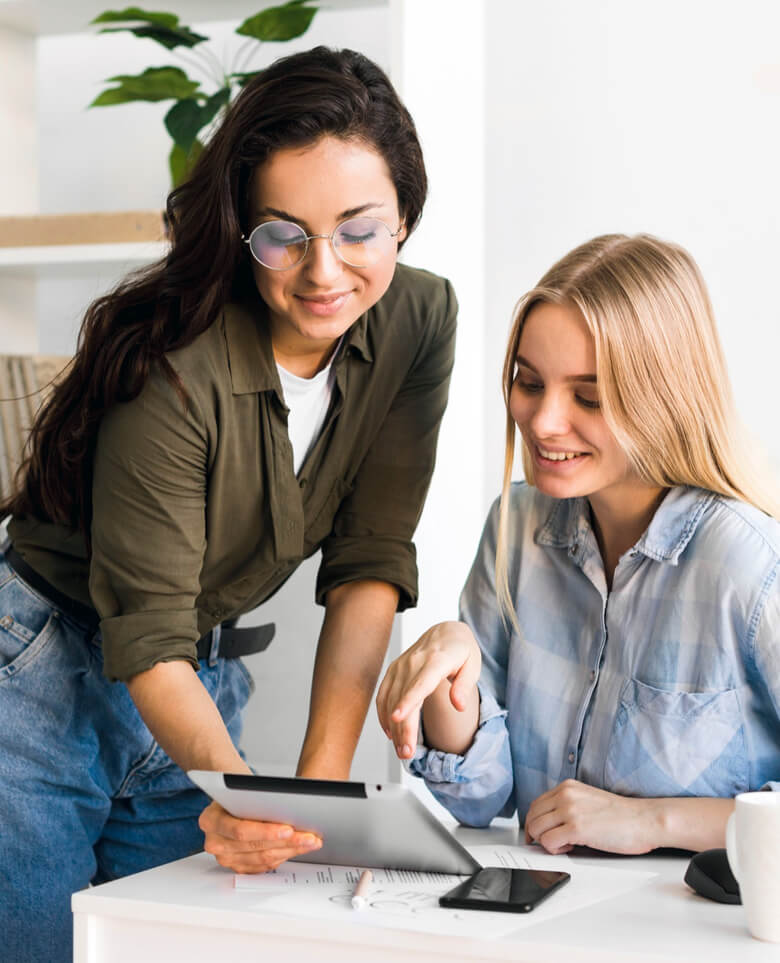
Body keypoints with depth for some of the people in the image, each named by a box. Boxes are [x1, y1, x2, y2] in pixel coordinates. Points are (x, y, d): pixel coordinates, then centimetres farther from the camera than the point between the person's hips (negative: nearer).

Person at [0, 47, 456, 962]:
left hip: (201, 682, 5)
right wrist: (235, 787, -41)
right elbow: (147, 636, -23)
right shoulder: (174, 369, -26)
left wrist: (322, 782, -17)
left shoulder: (417, 321, -10)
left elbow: (368, 563, -9)